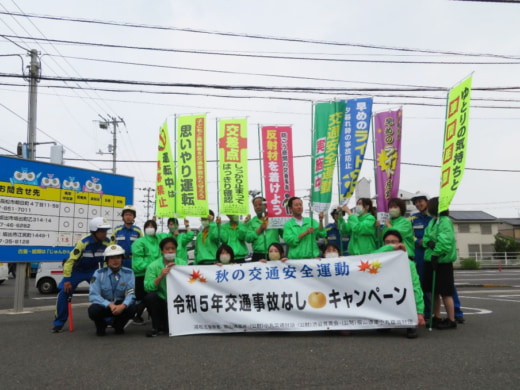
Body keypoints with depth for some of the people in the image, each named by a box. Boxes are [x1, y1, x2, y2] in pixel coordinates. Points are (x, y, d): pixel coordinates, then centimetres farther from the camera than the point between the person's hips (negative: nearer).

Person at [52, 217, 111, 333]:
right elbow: (70, 260, -26)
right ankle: (59, 323, 4)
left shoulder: (106, 243, -18)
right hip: (77, 270, -3)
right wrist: (67, 279, -25)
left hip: (93, 270, 3)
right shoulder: (83, 242, -30)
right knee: (64, 293, -14)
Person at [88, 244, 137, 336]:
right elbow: (93, 295, -17)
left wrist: (123, 306, -35)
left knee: (131, 308, -31)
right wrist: (110, 305, -32)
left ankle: (118, 326, 4)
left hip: (121, 305, 1)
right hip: (104, 305, 0)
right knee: (93, 310, -32)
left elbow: (131, 294, -13)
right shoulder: (99, 273, -9)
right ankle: (101, 327, 4)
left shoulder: (128, 273, -7)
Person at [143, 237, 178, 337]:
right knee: (150, 296, -29)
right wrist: (161, 276, -26)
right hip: (161, 300, 1)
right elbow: (147, 287, -16)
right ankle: (157, 327, -12)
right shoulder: (153, 266, -4)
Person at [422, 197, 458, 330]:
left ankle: (451, 320, 11)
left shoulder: (445, 221, -13)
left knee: (445, 292, -1)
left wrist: (436, 253, -24)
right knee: (433, 291, 13)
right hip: (430, 260, 8)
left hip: (442, 261, -8)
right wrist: (428, 242, -12)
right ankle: (436, 318, 25)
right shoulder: (432, 221, 14)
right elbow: (426, 237, 9)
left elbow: (445, 240, -22)